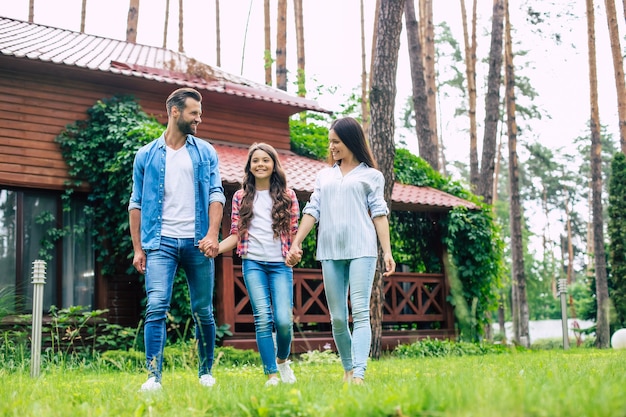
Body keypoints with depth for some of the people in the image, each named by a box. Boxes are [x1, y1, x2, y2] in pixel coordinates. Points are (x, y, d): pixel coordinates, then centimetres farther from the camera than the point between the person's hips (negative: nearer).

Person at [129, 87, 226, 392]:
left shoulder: (206, 152, 11)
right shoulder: (146, 155, 8)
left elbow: (216, 194, 3)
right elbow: (136, 203, 8)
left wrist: (212, 234, -12)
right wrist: (137, 248, 1)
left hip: (197, 243, 1)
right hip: (161, 242, -1)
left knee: (203, 311, 6)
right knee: (156, 307, -13)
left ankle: (206, 373, 21)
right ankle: (153, 376, -12)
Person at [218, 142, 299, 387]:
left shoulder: (287, 196, 10)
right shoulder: (241, 197, 12)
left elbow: (294, 232, 9)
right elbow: (236, 235, 10)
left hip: (280, 264, -1)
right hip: (253, 263, 1)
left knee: (283, 319, -11)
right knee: (262, 318, -9)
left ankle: (283, 360, 19)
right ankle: (271, 374, -1)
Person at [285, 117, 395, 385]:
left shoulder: (371, 175, 10)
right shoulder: (324, 176, 20)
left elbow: (379, 214, 3)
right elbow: (312, 211, 14)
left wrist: (387, 251, -6)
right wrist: (296, 243, 4)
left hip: (361, 250, -4)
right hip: (330, 252, 4)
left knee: (360, 312, -13)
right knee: (337, 317, 4)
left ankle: (358, 375, -19)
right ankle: (347, 369, 16)